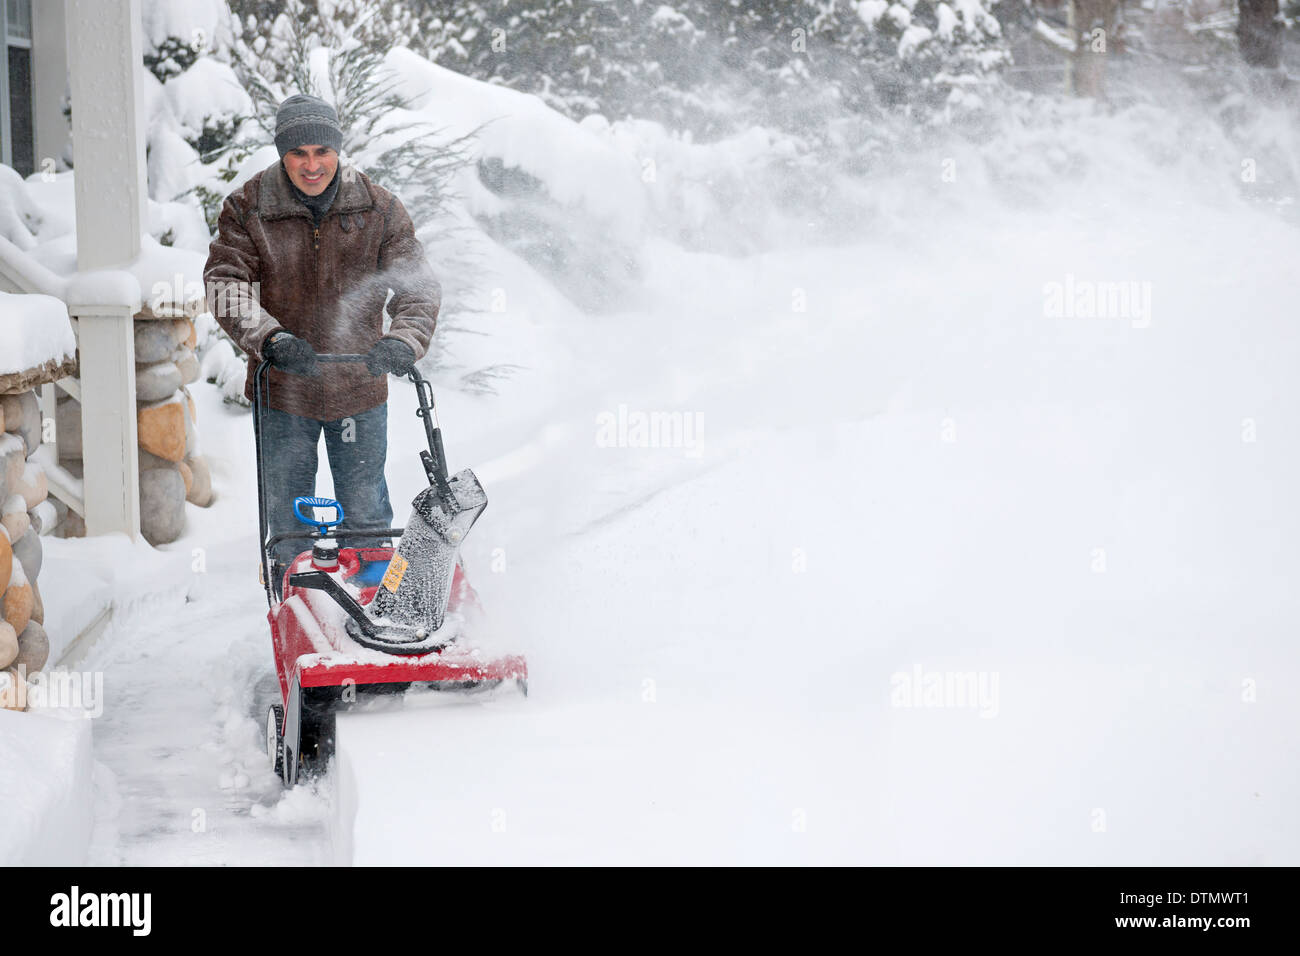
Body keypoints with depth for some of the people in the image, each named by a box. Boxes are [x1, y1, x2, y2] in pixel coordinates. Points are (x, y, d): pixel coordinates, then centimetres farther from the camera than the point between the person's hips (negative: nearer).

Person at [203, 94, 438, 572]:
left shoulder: (378, 208, -4)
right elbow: (225, 284, -13)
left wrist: (404, 339, -28)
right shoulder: (247, 209, -6)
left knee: (366, 517, 9)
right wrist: (271, 339, -31)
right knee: (288, 519, 9)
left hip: (359, 388, 1)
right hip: (283, 389, 0)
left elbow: (418, 283, -7)